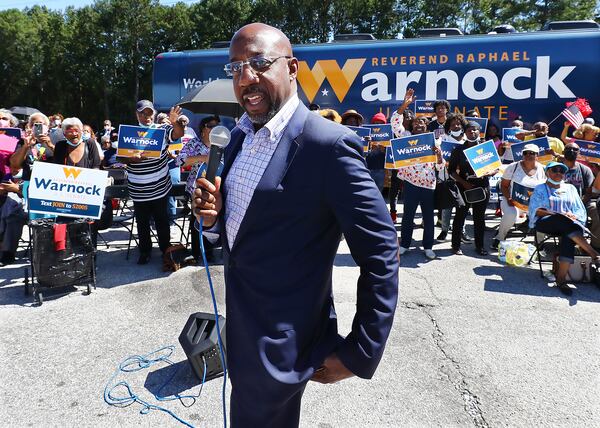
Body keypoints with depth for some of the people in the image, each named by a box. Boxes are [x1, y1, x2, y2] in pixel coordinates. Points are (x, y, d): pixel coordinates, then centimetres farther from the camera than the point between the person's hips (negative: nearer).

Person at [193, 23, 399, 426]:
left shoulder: (329, 144, -21)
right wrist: (214, 213, -7)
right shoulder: (241, 135, 4)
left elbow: (381, 253, -20)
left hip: (281, 343, -7)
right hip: (240, 325, 8)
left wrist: (361, 352, -17)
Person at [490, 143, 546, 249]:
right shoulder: (513, 167, 0)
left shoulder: (543, 170, 5)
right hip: (514, 201, -2)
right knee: (511, 215, -35)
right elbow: (504, 186, 2)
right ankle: (499, 238, -6)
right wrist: (508, 198, -15)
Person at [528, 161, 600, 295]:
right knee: (563, 220, -37)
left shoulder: (570, 188, 27)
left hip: (567, 226, 2)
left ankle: (561, 278, -41)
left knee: (569, 236, -35)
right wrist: (556, 214, -13)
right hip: (544, 223, -2)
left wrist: (573, 216, -8)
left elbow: (580, 210, 17)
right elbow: (535, 210, 2)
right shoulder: (540, 189, 18)